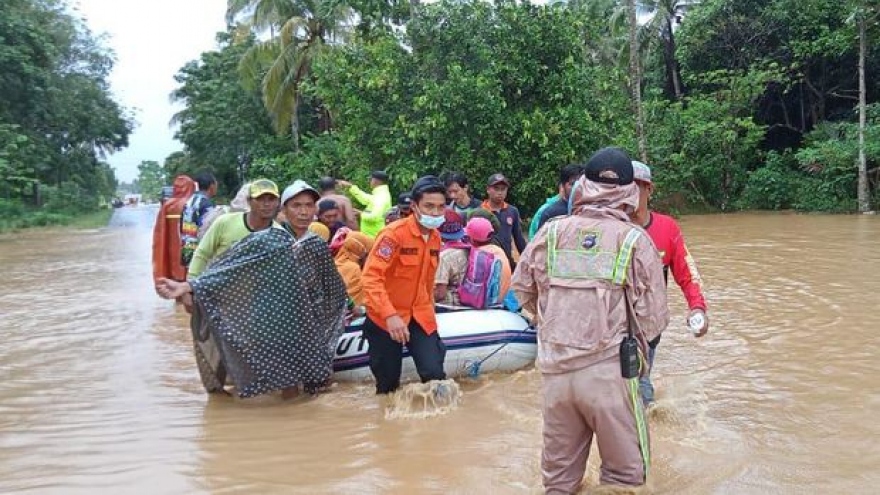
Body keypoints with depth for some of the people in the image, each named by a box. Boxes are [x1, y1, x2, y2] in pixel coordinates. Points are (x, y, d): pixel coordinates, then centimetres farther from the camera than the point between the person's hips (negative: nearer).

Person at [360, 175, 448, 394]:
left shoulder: (436, 237, 4)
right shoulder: (394, 233, -18)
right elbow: (371, 277, -26)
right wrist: (389, 315, -35)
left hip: (420, 316, 5)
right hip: (386, 318, -4)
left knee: (434, 373, -11)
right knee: (388, 383, 6)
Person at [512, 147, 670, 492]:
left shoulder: (551, 232, 0)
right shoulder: (636, 240, -7)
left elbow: (522, 289, 9)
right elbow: (653, 318, -6)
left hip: (554, 370, 3)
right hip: (609, 371, -3)